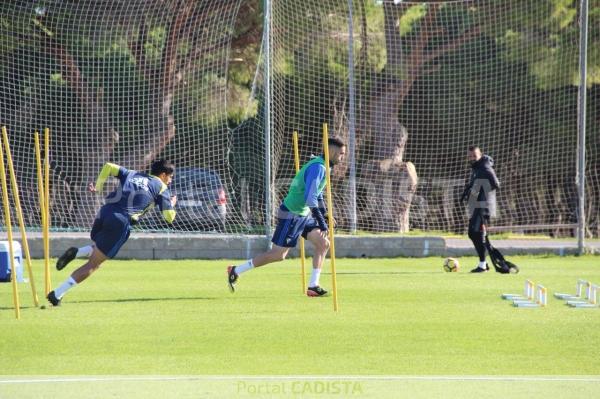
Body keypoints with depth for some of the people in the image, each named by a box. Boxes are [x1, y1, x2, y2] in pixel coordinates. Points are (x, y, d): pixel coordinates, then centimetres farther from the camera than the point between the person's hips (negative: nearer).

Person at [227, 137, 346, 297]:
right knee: (278, 254, -5)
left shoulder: (321, 166, 10)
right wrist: (321, 222, -30)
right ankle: (236, 271, 5)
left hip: (304, 214, 10)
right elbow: (310, 197, -30)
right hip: (291, 215, -10)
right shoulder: (318, 168, -22)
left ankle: (313, 286, 4)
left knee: (323, 244, 2)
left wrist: (324, 216, 21)